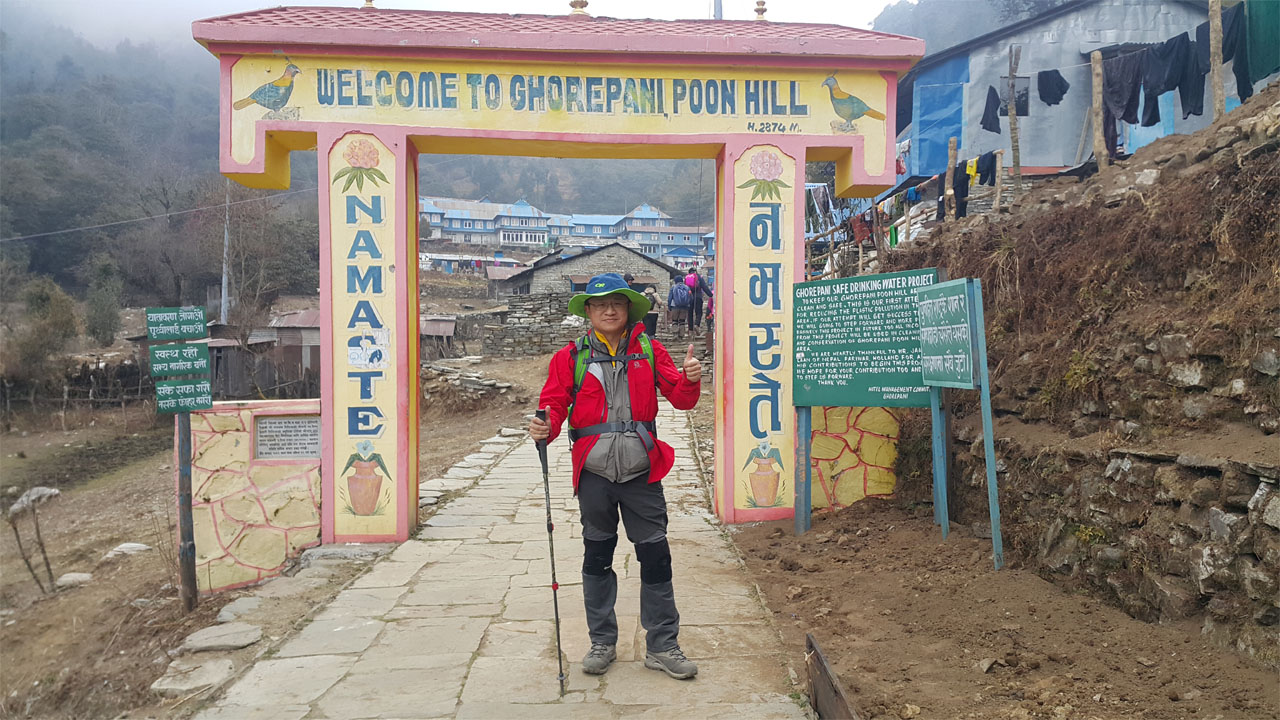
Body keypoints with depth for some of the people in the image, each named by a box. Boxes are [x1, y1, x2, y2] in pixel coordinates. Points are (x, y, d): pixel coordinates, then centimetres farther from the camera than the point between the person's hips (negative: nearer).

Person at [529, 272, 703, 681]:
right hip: (594, 470, 0)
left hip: (641, 470, 0)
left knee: (655, 554, 3)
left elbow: (680, 398, 3)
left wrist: (690, 380, -19)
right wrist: (544, 428, -21)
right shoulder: (571, 357, 4)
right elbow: (554, 403, 0)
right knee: (598, 555, 11)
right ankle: (602, 643, 27)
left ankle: (662, 646, 17)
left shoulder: (649, 351, 6)